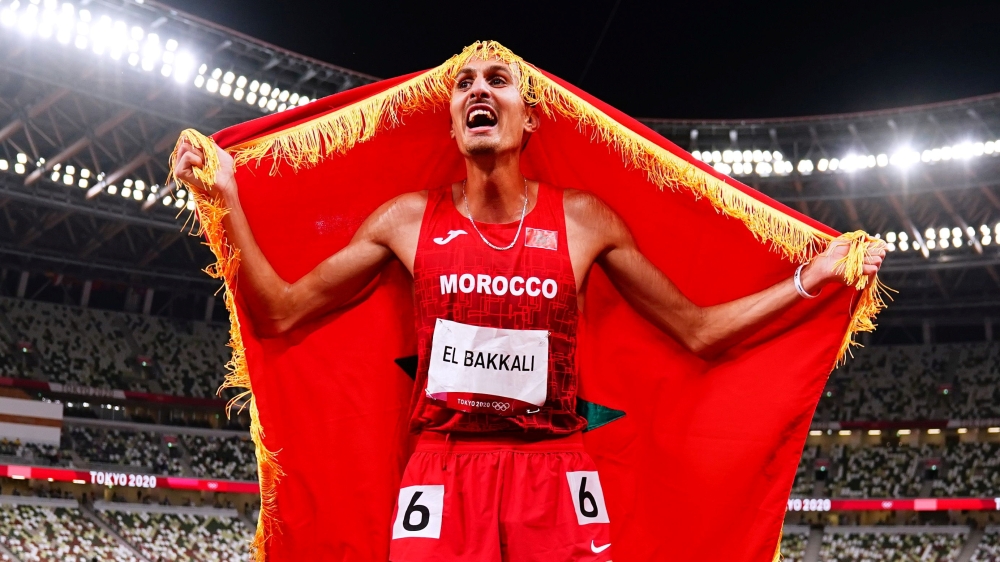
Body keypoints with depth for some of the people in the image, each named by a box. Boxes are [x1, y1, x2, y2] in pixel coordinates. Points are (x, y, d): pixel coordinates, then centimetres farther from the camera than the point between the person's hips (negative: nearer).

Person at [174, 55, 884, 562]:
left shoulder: (585, 219, 3)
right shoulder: (408, 219, 3)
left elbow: (698, 331, 8)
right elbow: (279, 314, 4)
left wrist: (810, 279, 4)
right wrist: (227, 199, -2)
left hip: (555, 476, 1)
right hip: (442, 475, 0)